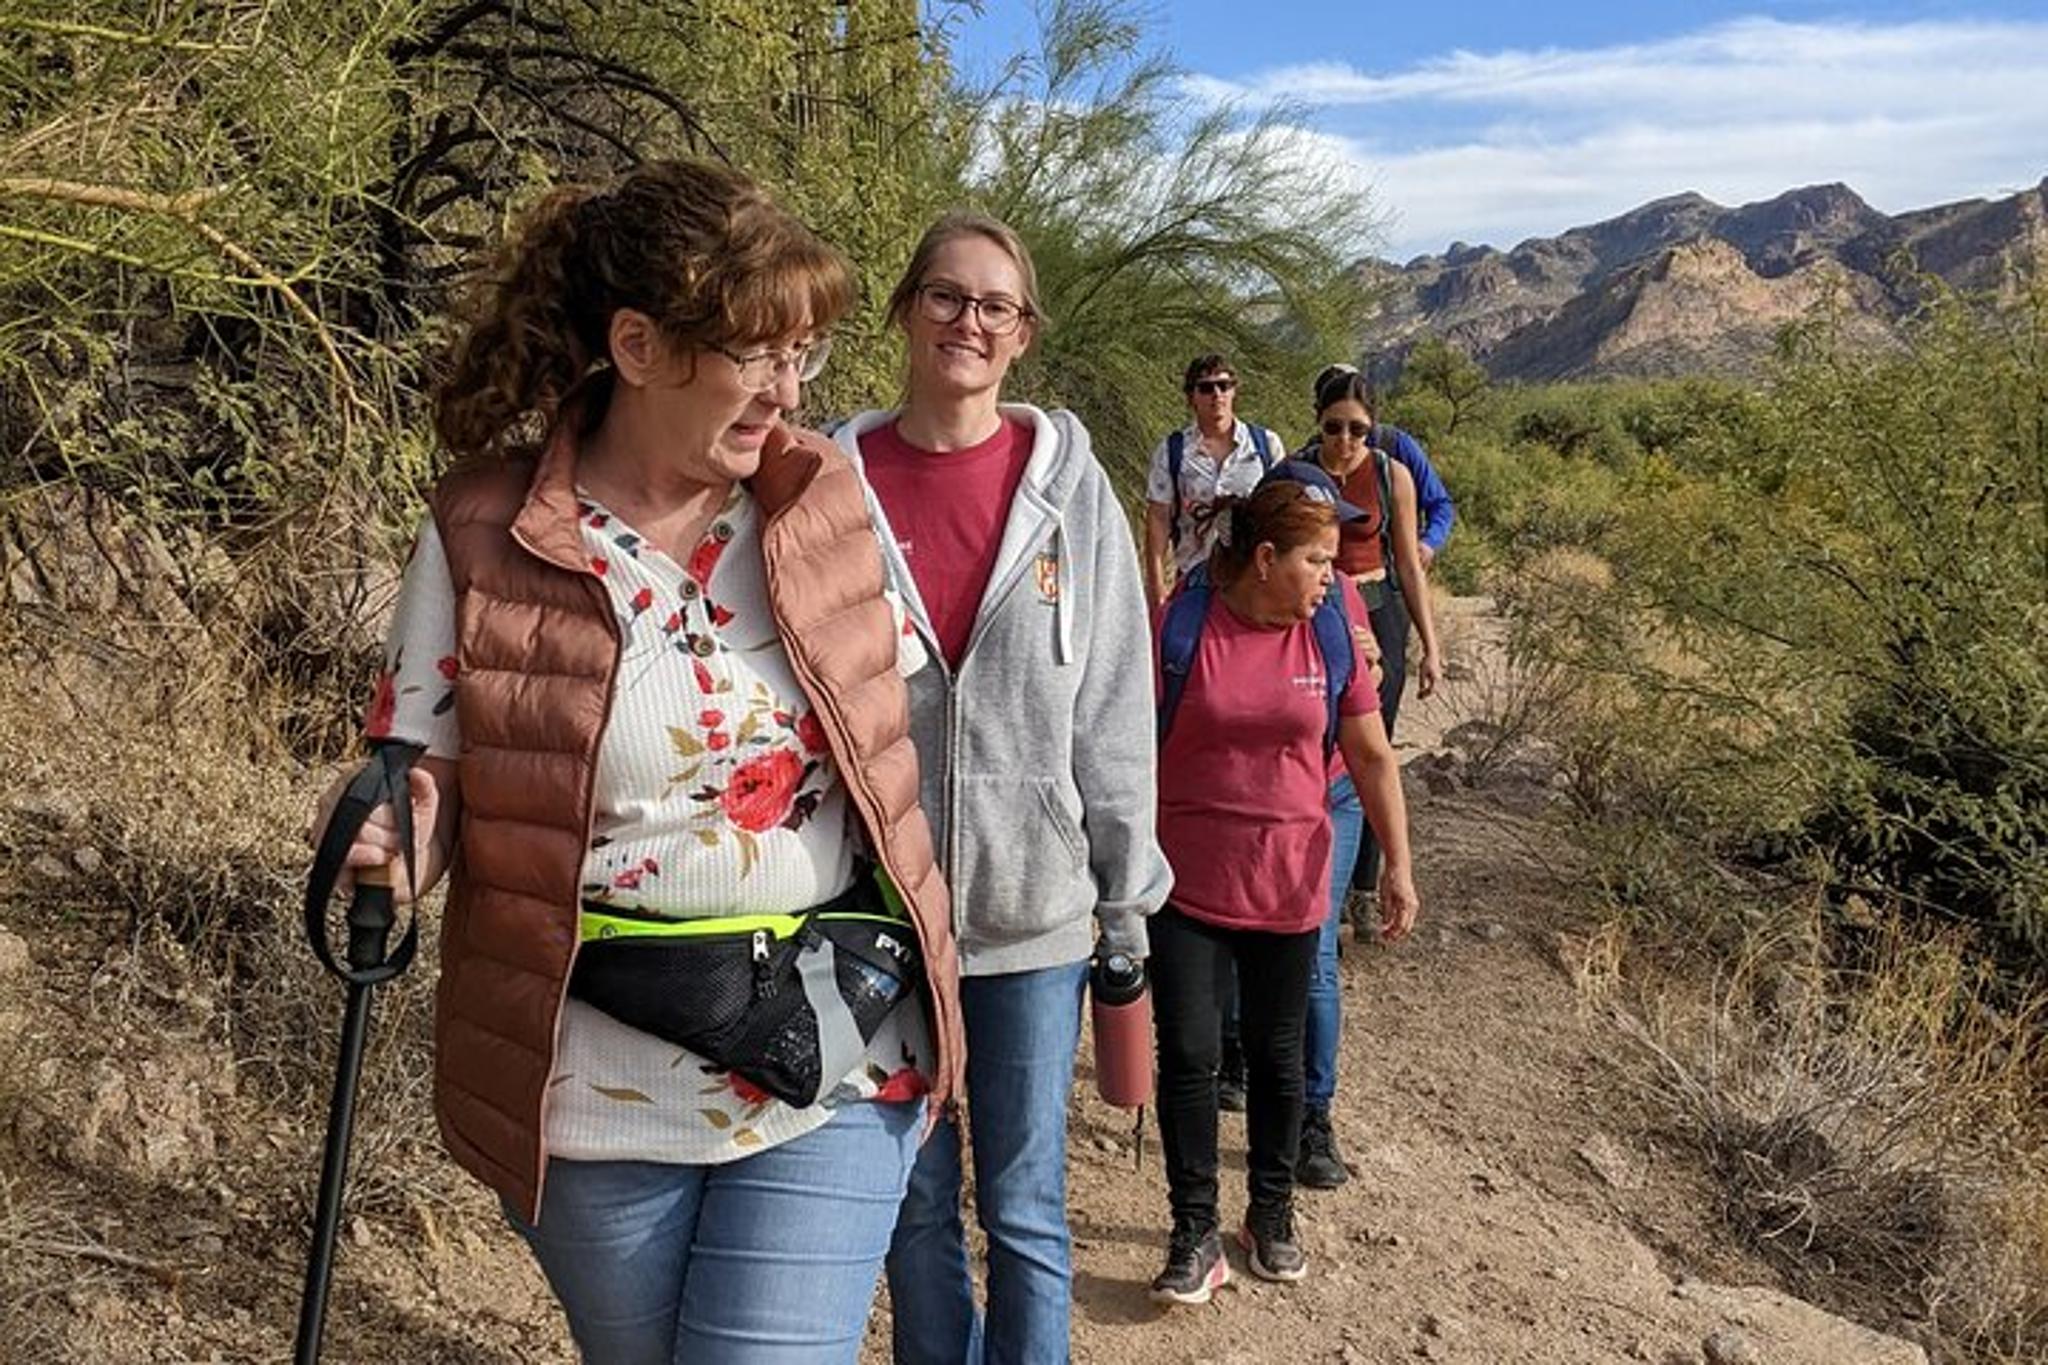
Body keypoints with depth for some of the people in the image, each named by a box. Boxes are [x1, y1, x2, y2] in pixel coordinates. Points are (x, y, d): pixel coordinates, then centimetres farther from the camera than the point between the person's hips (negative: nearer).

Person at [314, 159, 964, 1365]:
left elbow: (903, 720, 9)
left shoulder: (834, 495, -3)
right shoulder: (481, 537, -10)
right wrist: (387, 846, -26)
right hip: (596, 1094, 0)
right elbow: (421, 787, -3)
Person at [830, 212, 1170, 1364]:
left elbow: (1116, 707, 1)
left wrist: (1128, 902, 2)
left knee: (1026, 1207, 10)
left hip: (1036, 910, 0)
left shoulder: (1070, 485, -2)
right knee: (916, 1202, 16)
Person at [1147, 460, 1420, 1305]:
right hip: (1186, 884, -2)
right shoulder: (1182, 626, -10)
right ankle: (1196, 1234, 18)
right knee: (1188, 1053, 0)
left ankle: (1271, 1215, 35)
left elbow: (1371, 755, 4)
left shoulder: (1332, 633, -3)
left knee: (1276, 1055, 14)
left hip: (1288, 886, 2)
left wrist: (1398, 864, 0)